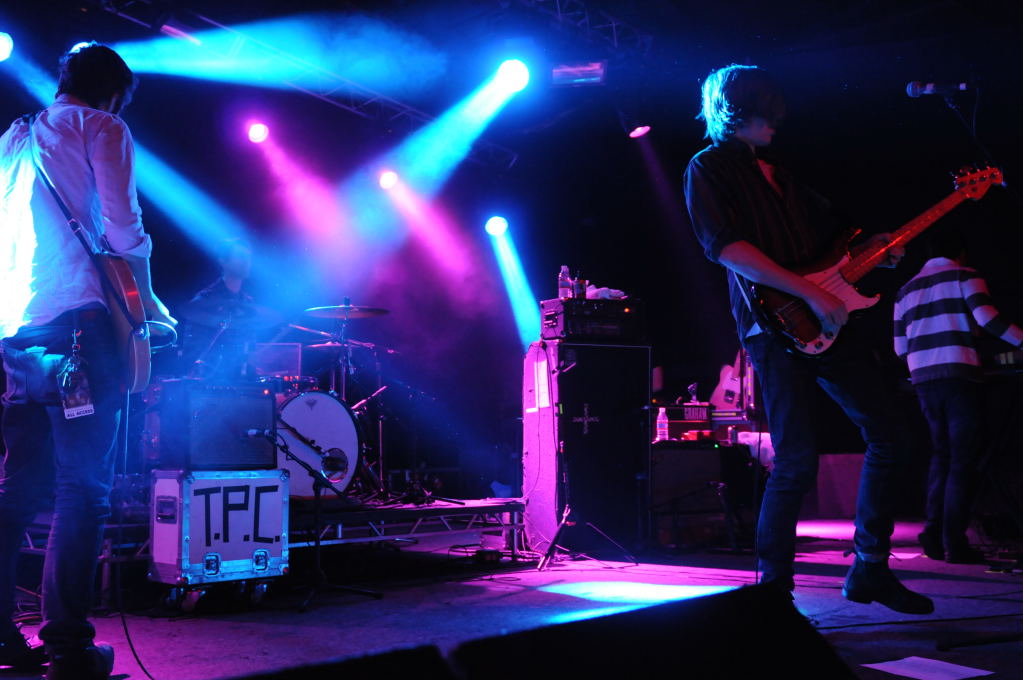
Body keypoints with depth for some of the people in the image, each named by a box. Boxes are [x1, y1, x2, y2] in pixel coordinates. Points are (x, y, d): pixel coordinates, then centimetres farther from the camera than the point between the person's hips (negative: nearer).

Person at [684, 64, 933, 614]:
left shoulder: (777, 173, 24)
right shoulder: (708, 168, 0)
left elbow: (827, 235, 31)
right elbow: (725, 246, -15)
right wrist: (810, 294, -19)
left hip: (828, 319, 8)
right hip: (775, 325, -8)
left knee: (886, 437, 6)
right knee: (796, 461, -14)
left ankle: (869, 570, 17)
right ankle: (773, 586, 1)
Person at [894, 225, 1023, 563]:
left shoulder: (906, 289, 18)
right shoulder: (965, 276, 2)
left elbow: (899, 346, 17)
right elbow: (985, 316, -14)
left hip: (923, 380, 6)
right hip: (959, 374, -5)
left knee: (941, 453, 14)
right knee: (963, 458, -3)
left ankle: (934, 533, 7)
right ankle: (954, 542, -6)